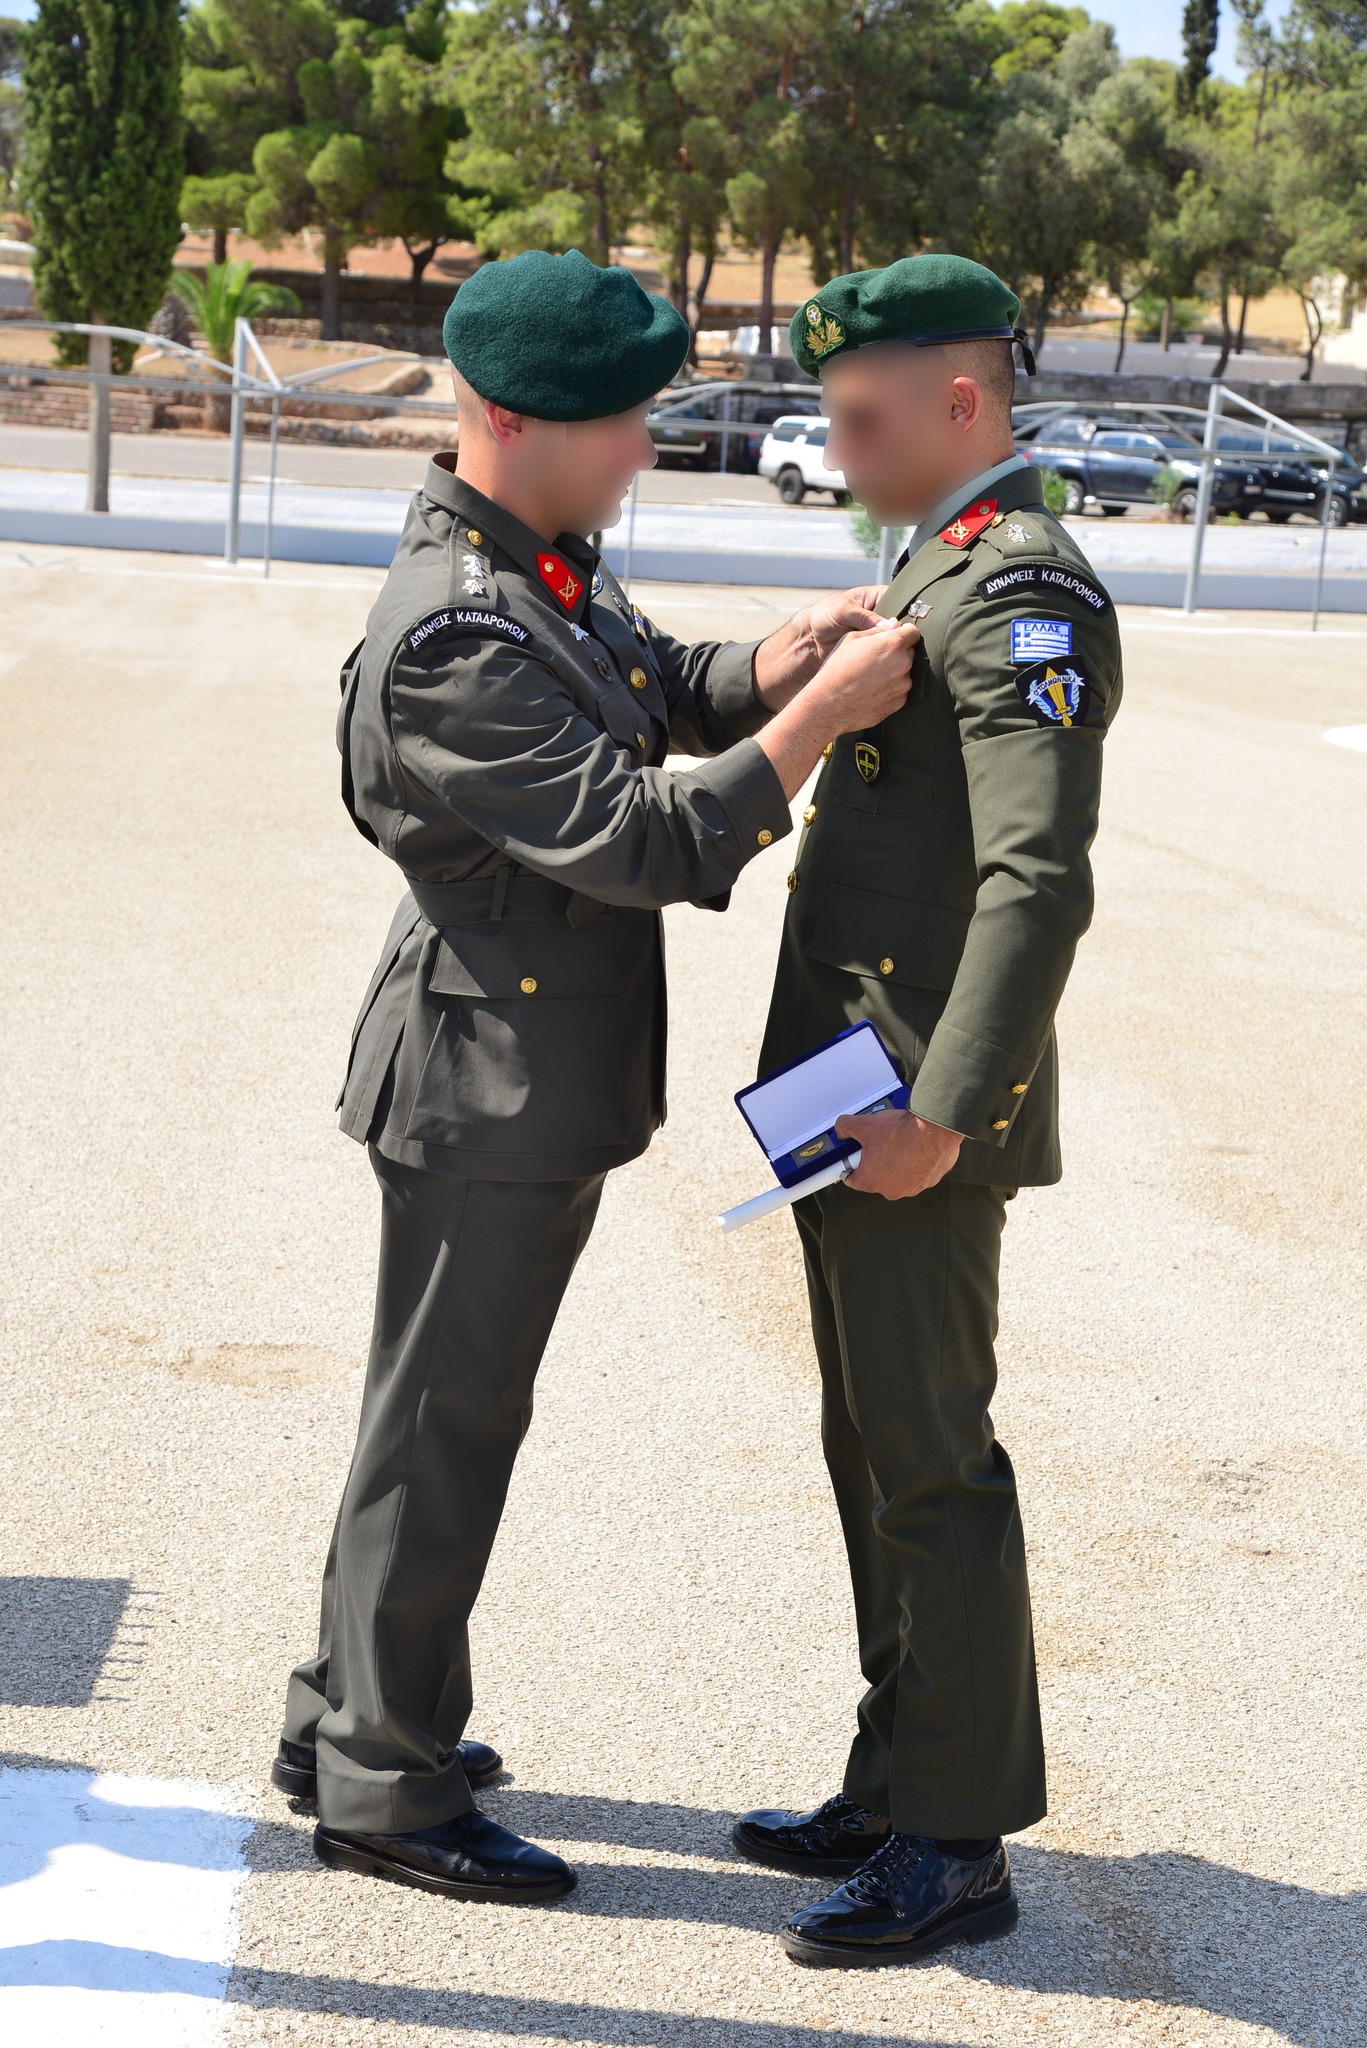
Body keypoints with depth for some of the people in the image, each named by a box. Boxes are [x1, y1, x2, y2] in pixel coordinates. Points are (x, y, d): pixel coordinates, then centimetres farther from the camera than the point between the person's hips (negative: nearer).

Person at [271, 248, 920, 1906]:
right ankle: (382, 1786, 16)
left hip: (541, 1081, 10)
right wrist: (821, 713, -23)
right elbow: (644, 843, -27)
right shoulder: (453, 641, -25)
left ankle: (353, 1716, 34)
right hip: (489, 1087, -10)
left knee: (441, 1408, 20)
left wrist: (786, 654, -2)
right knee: (444, 1426, 2)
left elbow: (675, 692, 18)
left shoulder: (549, 565, 7)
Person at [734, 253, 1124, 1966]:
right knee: (874, 1449, 16)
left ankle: (957, 1849, 8)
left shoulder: (1026, 595, -16)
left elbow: (1039, 884, -24)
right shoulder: (937, 575, 16)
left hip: (920, 1114, -10)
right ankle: (903, 1791, 27)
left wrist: (940, 1115, -25)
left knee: (930, 1464, -3)